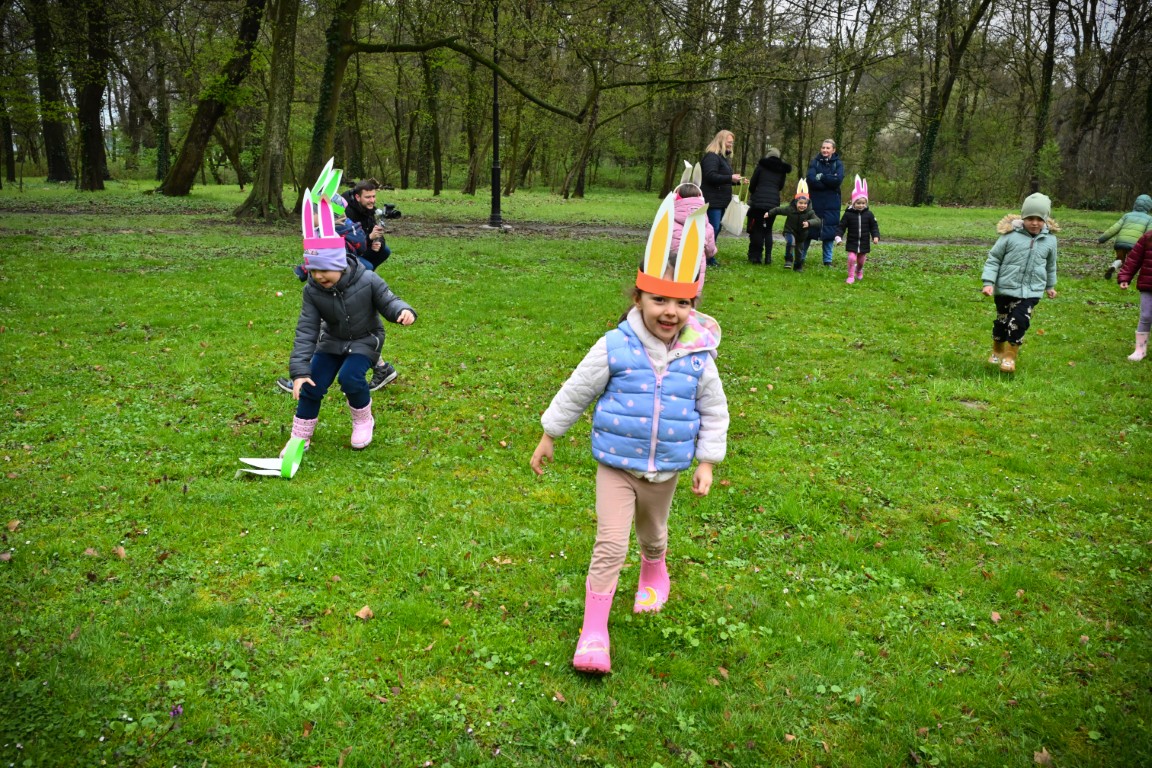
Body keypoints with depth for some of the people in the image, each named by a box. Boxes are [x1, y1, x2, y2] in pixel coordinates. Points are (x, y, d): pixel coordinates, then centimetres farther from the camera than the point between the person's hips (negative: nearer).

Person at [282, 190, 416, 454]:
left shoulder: (367, 281, -27)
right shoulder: (312, 291, -19)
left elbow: (388, 302, -16)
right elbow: (306, 330, -17)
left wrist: (403, 310, -43)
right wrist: (299, 369, -24)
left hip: (365, 340, -3)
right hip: (332, 341, 3)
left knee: (350, 377, -26)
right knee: (311, 385, -5)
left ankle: (363, 421, 4)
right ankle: (299, 437, 15)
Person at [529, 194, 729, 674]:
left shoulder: (698, 357, -10)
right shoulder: (614, 347, -16)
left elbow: (714, 412, 3)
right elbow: (575, 393, -4)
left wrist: (707, 463, 2)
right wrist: (548, 438, 2)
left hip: (667, 469, 3)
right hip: (617, 465, -2)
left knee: (653, 534, 26)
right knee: (610, 544, -6)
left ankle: (653, 576, 59)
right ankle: (593, 632, 3)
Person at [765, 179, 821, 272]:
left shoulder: (809, 212, -19)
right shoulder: (789, 209, -18)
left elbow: (818, 221, -33)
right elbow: (778, 210, -1)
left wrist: (809, 223, -51)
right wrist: (769, 213, 6)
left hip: (802, 235, 2)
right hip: (790, 232, -2)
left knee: (800, 252, 13)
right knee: (790, 241, -34)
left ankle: (798, 266, 41)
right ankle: (788, 260, -19)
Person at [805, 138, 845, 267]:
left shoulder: (838, 164, 5)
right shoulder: (815, 162, 3)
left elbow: (838, 180, -12)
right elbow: (811, 179, -13)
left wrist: (821, 177, -11)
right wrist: (829, 181, -16)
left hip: (831, 204, 1)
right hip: (815, 202, -1)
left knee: (829, 232, 4)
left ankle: (828, 260, 13)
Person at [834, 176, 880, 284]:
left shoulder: (869, 214, -3)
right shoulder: (848, 214, -8)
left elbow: (874, 226, 2)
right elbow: (841, 226, -6)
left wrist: (876, 236, -12)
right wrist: (838, 237, -17)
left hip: (864, 242, 2)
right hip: (852, 242, -2)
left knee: (861, 260, 14)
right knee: (852, 258, -15)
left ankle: (859, 271, 45)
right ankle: (851, 276, 1)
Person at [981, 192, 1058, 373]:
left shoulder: (1049, 239, 2)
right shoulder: (1011, 235, -9)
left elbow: (1050, 265, 18)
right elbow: (993, 258, -4)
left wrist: (1050, 285, 28)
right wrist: (988, 282, -11)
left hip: (1032, 291, 1)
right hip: (1006, 288, -1)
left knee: (1019, 322, -10)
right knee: (1002, 321, 11)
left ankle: (1010, 356, 8)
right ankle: (997, 352, 35)